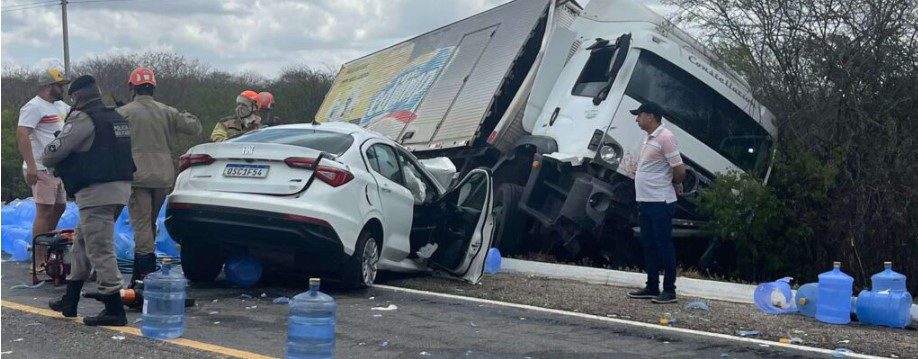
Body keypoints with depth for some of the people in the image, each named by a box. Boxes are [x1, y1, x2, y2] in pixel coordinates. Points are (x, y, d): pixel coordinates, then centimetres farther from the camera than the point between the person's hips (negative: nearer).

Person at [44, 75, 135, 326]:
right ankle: (69, 301, 27)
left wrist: (47, 159, 13)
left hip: (97, 192, -9)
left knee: (100, 251, -6)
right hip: (121, 188, 9)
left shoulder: (83, 119, -11)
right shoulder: (116, 118, 17)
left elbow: (52, 154, -11)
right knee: (81, 245, 20)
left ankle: (114, 310, -7)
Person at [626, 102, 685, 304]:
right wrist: (674, 185, 14)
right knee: (649, 245, 13)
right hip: (646, 202, 10)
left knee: (664, 246, -4)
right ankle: (652, 288, 20)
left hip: (660, 202, -10)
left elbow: (680, 170, -17)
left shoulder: (665, 137, -15)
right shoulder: (649, 138, 15)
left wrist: (675, 185, 1)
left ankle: (669, 291, 1)